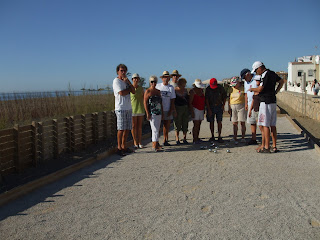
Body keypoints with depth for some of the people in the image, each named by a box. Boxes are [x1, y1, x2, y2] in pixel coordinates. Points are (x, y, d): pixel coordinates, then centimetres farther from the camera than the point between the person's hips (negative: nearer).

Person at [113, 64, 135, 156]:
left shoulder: (126, 81, 19)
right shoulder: (116, 81, -5)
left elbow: (133, 91, 7)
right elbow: (122, 93, -18)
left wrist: (128, 82, -5)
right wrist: (129, 89, 0)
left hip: (128, 108, 8)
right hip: (120, 108, -8)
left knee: (127, 128, 9)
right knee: (121, 128, -6)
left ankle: (124, 146, 18)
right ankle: (119, 148, 1)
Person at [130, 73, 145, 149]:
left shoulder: (141, 88, 8)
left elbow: (144, 98, 13)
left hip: (140, 109, 3)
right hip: (132, 109, -3)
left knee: (139, 126, 7)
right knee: (134, 126, 2)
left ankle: (139, 142, 14)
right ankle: (135, 142, 13)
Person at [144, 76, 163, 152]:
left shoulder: (158, 91, 15)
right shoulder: (148, 91, -4)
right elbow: (145, 103, -9)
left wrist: (162, 112, 15)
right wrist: (148, 113, -15)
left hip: (159, 113, 7)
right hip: (152, 113, -6)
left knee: (157, 129, 11)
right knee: (155, 129, -11)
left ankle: (156, 144, 19)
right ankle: (154, 145, -9)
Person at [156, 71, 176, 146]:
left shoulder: (171, 87, 5)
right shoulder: (158, 86, 3)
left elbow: (172, 100, 4)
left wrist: (171, 110, -3)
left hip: (168, 109, 2)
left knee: (167, 125, 5)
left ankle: (165, 140, 15)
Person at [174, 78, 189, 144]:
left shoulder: (185, 90, 10)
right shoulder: (175, 90, -6)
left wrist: (189, 108, 12)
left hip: (185, 108, 5)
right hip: (178, 108, -5)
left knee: (185, 124, 6)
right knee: (177, 124, -1)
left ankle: (184, 139, 14)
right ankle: (177, 139, 7)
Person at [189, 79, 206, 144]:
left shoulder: (201, 90, 13)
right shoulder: (192, 91, -9)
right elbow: (190, 102, -12)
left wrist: (204, 109, 19)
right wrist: (192, 112, -17)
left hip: (201, 109, 7)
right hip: (195, 109, -7)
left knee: (199, 124, 8)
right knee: (196, 125, -9)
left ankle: (197, 138, 15)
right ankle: (195, 140, -5)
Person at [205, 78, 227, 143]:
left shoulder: (220, 88, -2)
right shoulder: (208, 89, -6)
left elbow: (224, 96, 10)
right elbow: (206, 99, -7)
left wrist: (223, 105, 2)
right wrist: (209, 109, -12)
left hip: (219, 106, 0)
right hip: (211, 107, 0)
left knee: (219, 122, -5)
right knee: (211, 122, 2)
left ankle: (219, 137, -2)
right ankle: (212, 136, 11)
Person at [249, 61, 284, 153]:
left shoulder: (265, 75, -14)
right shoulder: (272, 73, 13)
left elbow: (259, 89, -17)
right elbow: (282, 81, 27)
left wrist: (251, 89, 3)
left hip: (266, 102, -9)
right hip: (273, 101, 9)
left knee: (265, 125, -5)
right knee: (272, 125, 10)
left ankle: (266, 147, -3)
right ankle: (274, 146, 15)